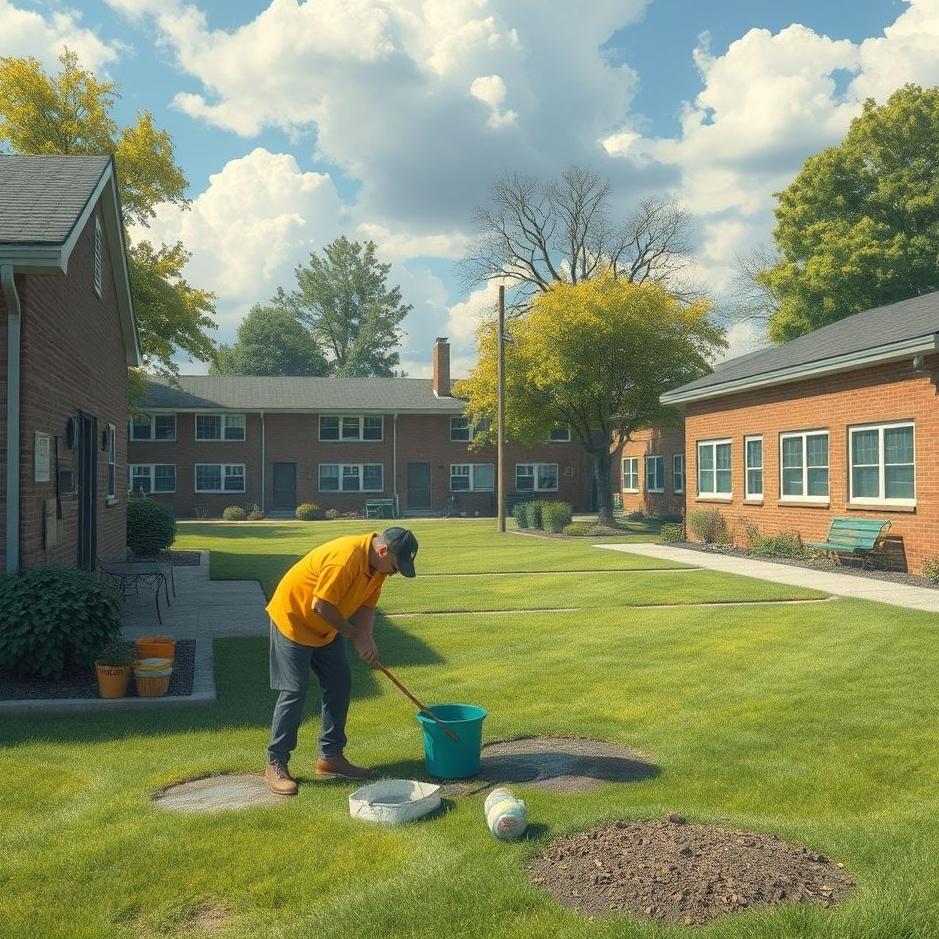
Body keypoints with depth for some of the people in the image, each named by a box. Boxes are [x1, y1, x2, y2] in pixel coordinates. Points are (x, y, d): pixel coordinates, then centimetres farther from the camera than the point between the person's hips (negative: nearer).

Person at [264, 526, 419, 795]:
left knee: (340, 685, 7)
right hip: (292, 619, -9)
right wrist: (356, 637, -22)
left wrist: (367, 639, -18)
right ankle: (275, 765, 3)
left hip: (326, 628, 9)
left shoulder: (377, 563, -5)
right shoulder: (347, 557, -33)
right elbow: (321, 606, -31)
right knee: (294, 692, -8)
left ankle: (331, 757, 16)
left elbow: (366, 606, -1)